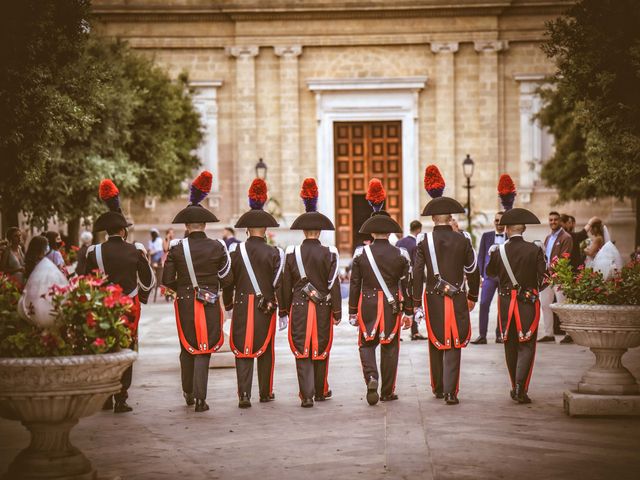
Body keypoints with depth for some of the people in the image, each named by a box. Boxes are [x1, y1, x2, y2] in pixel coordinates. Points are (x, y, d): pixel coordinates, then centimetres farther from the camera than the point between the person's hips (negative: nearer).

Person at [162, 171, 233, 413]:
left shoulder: (177, 247, -4)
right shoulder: (217, 246, -4)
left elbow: (167, 280, -4)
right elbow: (228, 278, -1)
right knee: (204, 350, 1)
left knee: (187, 348, 16)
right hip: (210, 304, -1)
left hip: (185, 303, 1)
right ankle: (200, 398, -8)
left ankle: (189, 393, 26)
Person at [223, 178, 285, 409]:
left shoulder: (236, 251, -1)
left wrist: (228, 305, 19)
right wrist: (283, 312, 2)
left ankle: (244, 395, -10)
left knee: (243, 351, 1)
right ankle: (265, 392, 23)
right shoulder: (273, 253, -5)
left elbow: (228, 281, 5)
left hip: (242, 306, 0)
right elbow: (279, 284, -6)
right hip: (265, 308, 0)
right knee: (265, 350, 12)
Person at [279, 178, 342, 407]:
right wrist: (337, 311, 2)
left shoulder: (292, 253, -1)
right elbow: (333, 284, -4)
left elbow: (286, 285, 3)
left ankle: (307, 394, -10)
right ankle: (321, 391, 25)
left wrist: (284, 309, 13)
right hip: (323, 308, 0)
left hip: (299, 307, 0)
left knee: (302, 352, 1)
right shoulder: (328, 254, -4)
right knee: (321, 351, 13)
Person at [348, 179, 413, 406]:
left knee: (367, 345, 9)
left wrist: (353, 312, 8)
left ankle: (371, 377, -18)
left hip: (368, 305, 0)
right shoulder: (401, 255, -2)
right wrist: (408, 312, 8)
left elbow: (354, 285, 1)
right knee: (390, 348, 9)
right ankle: (388, 392, 14)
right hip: (392, 307, 0)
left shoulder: (361, 254, -2)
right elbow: (406, 285, 0)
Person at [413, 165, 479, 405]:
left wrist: (417, 302, -1)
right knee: (453, 345, -1)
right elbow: (473, 271, 4)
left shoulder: (424, 242, -3)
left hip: (433, 299, 1)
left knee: (436, 344, 15)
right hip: (456, 299, -1)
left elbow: (417, 273, -6)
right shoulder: (462, 241, -2)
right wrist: (472, 297, 18)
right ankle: (451, 392, -9)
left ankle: (438, 388, 25)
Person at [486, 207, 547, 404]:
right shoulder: (534, 250, -9)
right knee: (526, 345, 0)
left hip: (506, 302, 2)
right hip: (528, 302, -2)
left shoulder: (499, 251, -4)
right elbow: (543, 277, -7)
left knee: (510, 345, 14)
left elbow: (490, 272, 13)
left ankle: (515, 387, 22)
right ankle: (521, 388, -15)